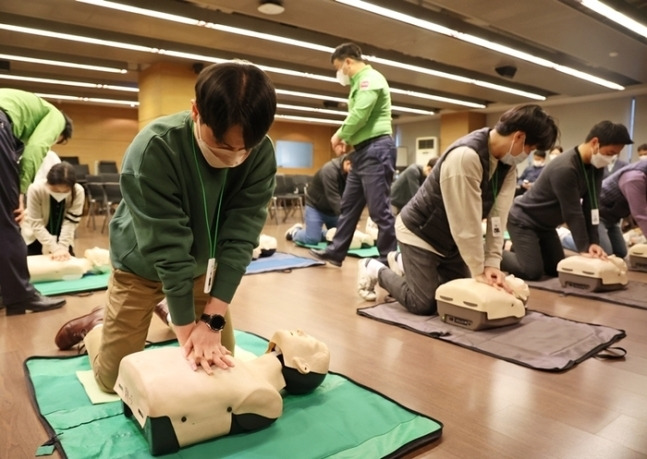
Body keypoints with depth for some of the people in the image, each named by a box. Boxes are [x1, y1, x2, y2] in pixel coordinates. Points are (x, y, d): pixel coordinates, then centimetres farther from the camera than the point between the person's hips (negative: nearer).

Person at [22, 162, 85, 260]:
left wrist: (63, 247, -32)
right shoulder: (35, 189, -29)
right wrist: (55, 248, -33)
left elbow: (70, 222, -23)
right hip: (35, 238, -1)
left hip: (62, 238, 1)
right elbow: (36, 224, -27)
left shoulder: (78, 192, -27)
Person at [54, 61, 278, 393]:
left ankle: (172, 310, 38)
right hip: (143, 264, -3)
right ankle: (95, 326, 34)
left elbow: (240, 237, -24)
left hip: (203, 265, 4)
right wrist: (188, 331, -29)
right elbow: (167, 247, -32)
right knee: (114, 378, 2)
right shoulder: (154, 148, -33)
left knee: (221, 362, 12)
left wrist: (212, 319, -29)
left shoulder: (262, 154, -23)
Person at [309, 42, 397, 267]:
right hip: (363, 151, 11)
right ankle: (335, 252, 24)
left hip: (376, 149, -11)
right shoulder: (360, 82, 22)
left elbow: (360, 115, -20)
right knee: (349, 205, 14)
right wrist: (347, 139, 5)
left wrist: (339, 135, -6)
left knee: (379, 209, -7)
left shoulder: (370, 78, -9)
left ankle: (389, 260, 3)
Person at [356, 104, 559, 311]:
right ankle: (376, 270, 15)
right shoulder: (465, 156, -34)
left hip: (451, 238, 8)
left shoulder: (508, 163, -6)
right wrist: (479, 270, -23)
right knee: (424, 305, -8)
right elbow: (467, 222, -31)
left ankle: (403, 263, 29)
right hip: (419, 233, -8)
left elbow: (498, 215, -10)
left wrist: (492, 263, -17)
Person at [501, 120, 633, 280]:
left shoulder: (595, 166, -4)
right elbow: (573, 213, -27)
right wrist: (584, 248, -21)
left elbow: (591, 206, -6)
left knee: (557, 269, 10)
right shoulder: (565, 169, -30)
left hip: (545, 224, 9)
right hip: (523, 221, -9)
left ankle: (520, 250, 27)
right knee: (532, 271, -16)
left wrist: (593, 242, -13)